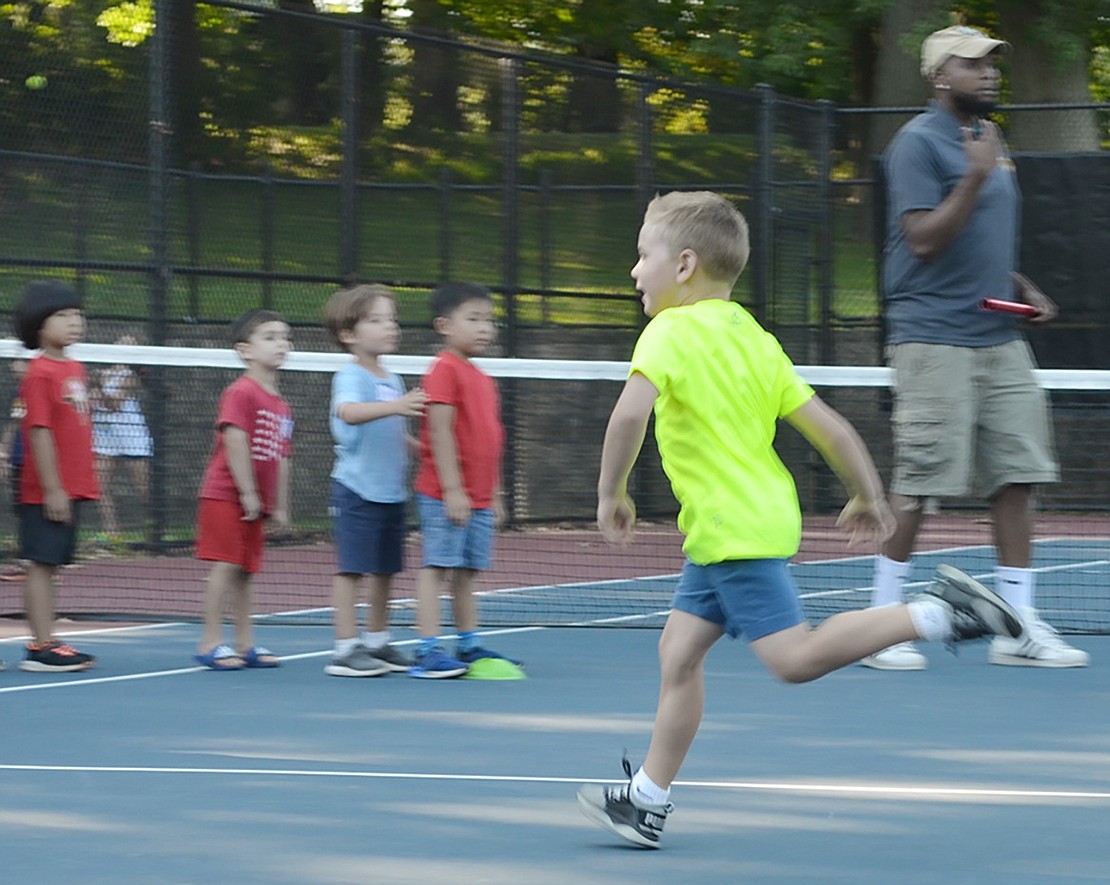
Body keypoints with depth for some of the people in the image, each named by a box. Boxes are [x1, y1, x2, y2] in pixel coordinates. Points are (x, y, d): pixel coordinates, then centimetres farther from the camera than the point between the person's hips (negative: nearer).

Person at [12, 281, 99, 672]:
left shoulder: (75, 369, 13)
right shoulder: (40, 373, -13)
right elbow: (40, 433, -17)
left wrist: (82, 483, 18)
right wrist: (52, 489, -19)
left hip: (72, 489, 8)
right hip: (48, 492, -8)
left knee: (51, 565, 11)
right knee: (41, 563, -5)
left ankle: (44, 642, 15)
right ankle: (42, 646, -4)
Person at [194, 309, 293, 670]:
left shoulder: (282, 407, 14)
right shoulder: (241, 393, -13)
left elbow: (282, 459, 18)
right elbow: (235, 443, -20)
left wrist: (280, 506, 15)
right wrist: (248, 492, -20)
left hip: (255, 503, 8)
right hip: (225, 494, -8)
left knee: (244, 572, 12)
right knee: (226, 566, -9)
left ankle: (245, 644, 16)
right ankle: (209, 644, -6)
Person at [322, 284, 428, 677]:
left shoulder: (392, 381, 14)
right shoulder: (351, 376, -11)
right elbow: (349, 412, -33)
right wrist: (394, 406, -46)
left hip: (391, 492, 8)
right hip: (357, 492, -8)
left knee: (385, 570, 12)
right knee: (351, 568, -6)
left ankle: (377, 642, 21)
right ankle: (346, 649, -5)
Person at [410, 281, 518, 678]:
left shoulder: (483, 379, 17)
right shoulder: (444, 370, -10)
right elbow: (440, 433, -16)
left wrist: (494, 496, 21)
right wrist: (452, 489, -20)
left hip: (479, 500, 8)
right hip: (445, 496, -8)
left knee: (466, 572, 13)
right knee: (437, 567, -8)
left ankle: (469, 646, 18)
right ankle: (429, 651, -9)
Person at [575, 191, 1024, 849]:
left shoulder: (672, 331, -11)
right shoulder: (754, 339, 13)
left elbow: (632, 411, -28)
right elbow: (828, 427, 12)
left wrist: (612, 492, -16)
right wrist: (868, 497, 22)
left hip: (736, 531, -10)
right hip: (724, 532, 10)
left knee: (796, 658, -13)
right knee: (679, 653, 11)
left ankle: (934, 614, -13)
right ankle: (648, 800, 15)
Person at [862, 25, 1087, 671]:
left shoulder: (991, 140, 18)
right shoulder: (919, 143, -8)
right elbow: (924, 239, -16)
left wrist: (1022, 289, 13)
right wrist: (975, 178, -23)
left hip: (999, 338, 8)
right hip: (934, 339, -8)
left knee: (1016, 476, 3)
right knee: (919, 484, -7)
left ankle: (1019, 627, 6)